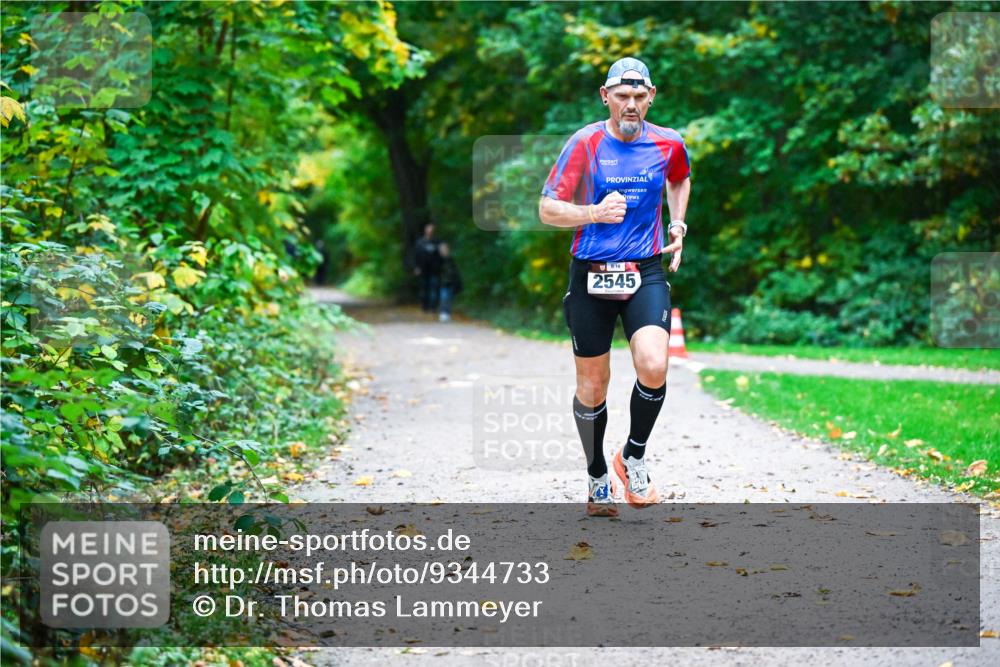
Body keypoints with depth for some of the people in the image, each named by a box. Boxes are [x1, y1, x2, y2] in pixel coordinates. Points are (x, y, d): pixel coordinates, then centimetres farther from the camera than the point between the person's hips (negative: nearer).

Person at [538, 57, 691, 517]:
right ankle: (598, 477, 27)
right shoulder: (585, 143, -6)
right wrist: (595, 213, -22)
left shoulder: (668, 144, 2)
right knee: (592, 388, 6)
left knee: (653, 368, -21)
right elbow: (547, 209, -7)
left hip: (646, 274, 1)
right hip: (590, 275, -1)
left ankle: (634, 456, 4)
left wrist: (677, 226, 13)